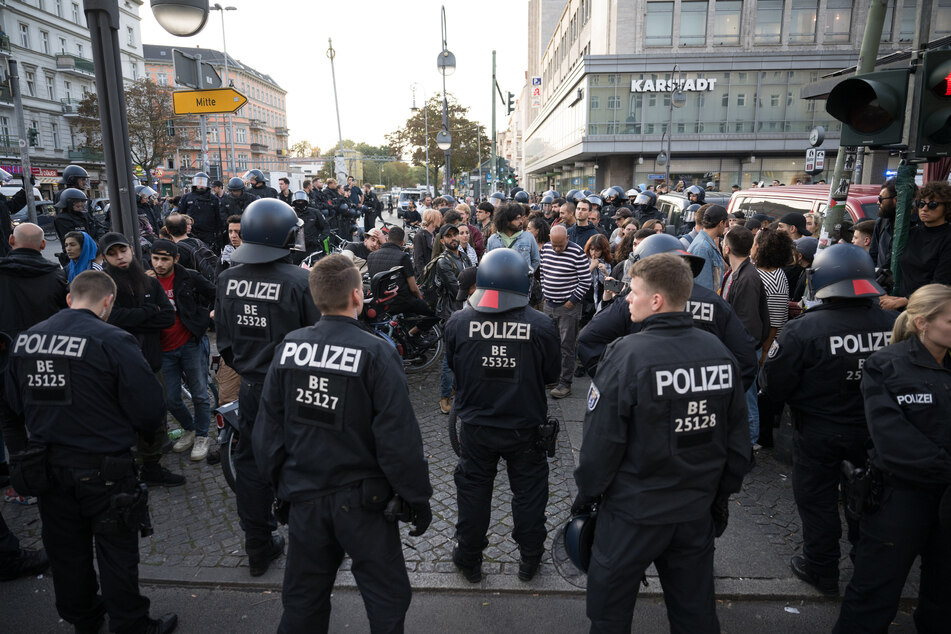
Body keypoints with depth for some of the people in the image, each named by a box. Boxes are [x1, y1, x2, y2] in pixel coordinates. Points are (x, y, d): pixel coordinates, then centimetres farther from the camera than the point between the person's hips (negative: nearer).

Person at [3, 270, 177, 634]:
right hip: (103, 468, -6)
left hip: (48, 464, 6)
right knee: (116, 552, 9)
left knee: (66, 550, 21)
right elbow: (149, 409, -20)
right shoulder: (112, 341, -20)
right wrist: (152, 429, 2)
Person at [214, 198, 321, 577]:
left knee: (251, 465, 17)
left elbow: (224, 340, 7)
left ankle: (258, 550, 31)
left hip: (250, 388, 5)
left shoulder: (227, 279, -2)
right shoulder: (301, 281, -19)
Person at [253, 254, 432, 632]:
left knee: (303, 600, 22)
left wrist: (279, 483, 16)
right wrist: (418, 497, -7)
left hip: (303, 497, 5)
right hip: (361, 501, -4)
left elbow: (268, 429, 3)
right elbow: (398, 437, -18)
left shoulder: (288, 347, -5)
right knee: (387, 599, 14)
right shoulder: (375, 353, -19)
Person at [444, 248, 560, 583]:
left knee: (473, 491, 19)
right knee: (529, 492, 19)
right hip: (525, 427, 0)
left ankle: (469, 560, 35)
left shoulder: (458, 322, -16)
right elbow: (551, 374, -4)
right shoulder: (541, 325, -18)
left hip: (476, 427, 1)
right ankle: (529, 559, 36)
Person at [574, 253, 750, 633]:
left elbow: (602, 439, -17)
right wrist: (721, 494, 17)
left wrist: (586, 493, -2)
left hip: (634, 510, -5)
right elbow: (737, 437, 5)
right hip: (698, 510, 6)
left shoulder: (627, 355, -21)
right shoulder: (720, 352, -4)